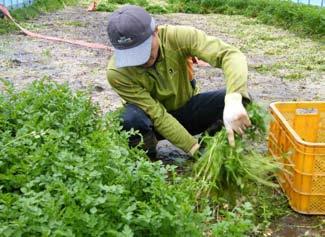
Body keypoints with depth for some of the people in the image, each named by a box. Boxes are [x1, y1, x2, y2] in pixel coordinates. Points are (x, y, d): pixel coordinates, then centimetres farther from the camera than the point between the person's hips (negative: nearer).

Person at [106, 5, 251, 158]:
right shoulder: (117, 73, -27)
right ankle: (146, 151, -4)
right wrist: (195, 148, -34)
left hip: (188, 109, 1)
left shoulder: (178, 37, -26)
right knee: (129, 119, -37)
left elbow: (230, 54, -37)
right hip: (153, 121, -1)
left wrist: (234, 101, -54)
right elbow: (158, 116, -28)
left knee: (237, 96, -26)